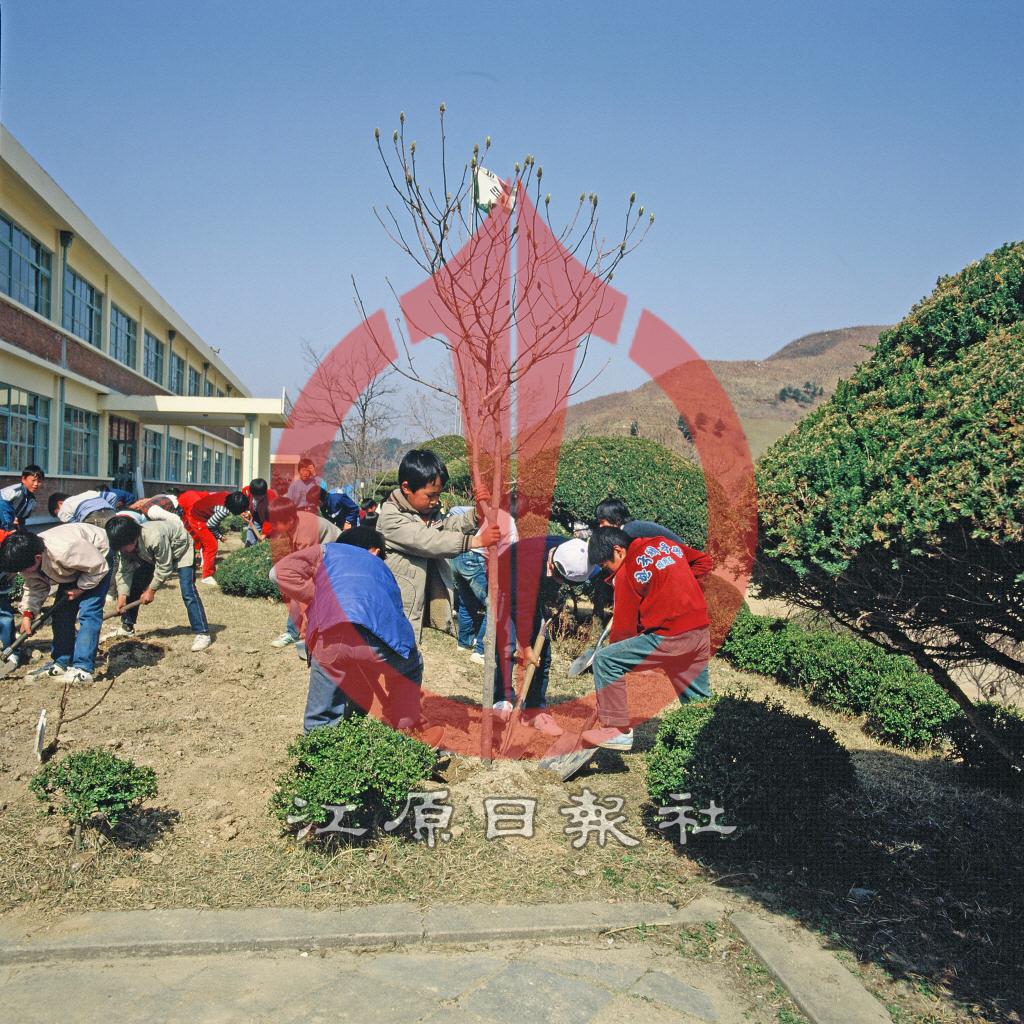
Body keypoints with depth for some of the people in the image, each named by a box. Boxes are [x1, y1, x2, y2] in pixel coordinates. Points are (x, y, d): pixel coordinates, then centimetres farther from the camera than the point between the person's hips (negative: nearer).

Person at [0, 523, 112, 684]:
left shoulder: (65, 551, -42)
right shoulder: (27, 559, -18)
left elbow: (99, 568, -30)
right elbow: (34, 588, -4)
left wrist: (80, 588, -20)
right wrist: (27, 613, -17)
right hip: (73, 569, 8)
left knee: (88, 613, -18)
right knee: (61, 612, 4)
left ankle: (83, 668, -19)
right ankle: (61, 662, 15)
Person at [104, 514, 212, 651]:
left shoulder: (154, 537, -42)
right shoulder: (125, 544, -20)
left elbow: (164, 567, -32)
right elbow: (124, 571, -14)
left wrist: (151, 590, -22)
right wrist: (122, 596, -24)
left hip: (180, 550, -7)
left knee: (188, 592, -20)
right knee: (133, 586, 2)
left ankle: (202, 633, -16)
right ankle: (127, 627, 18)